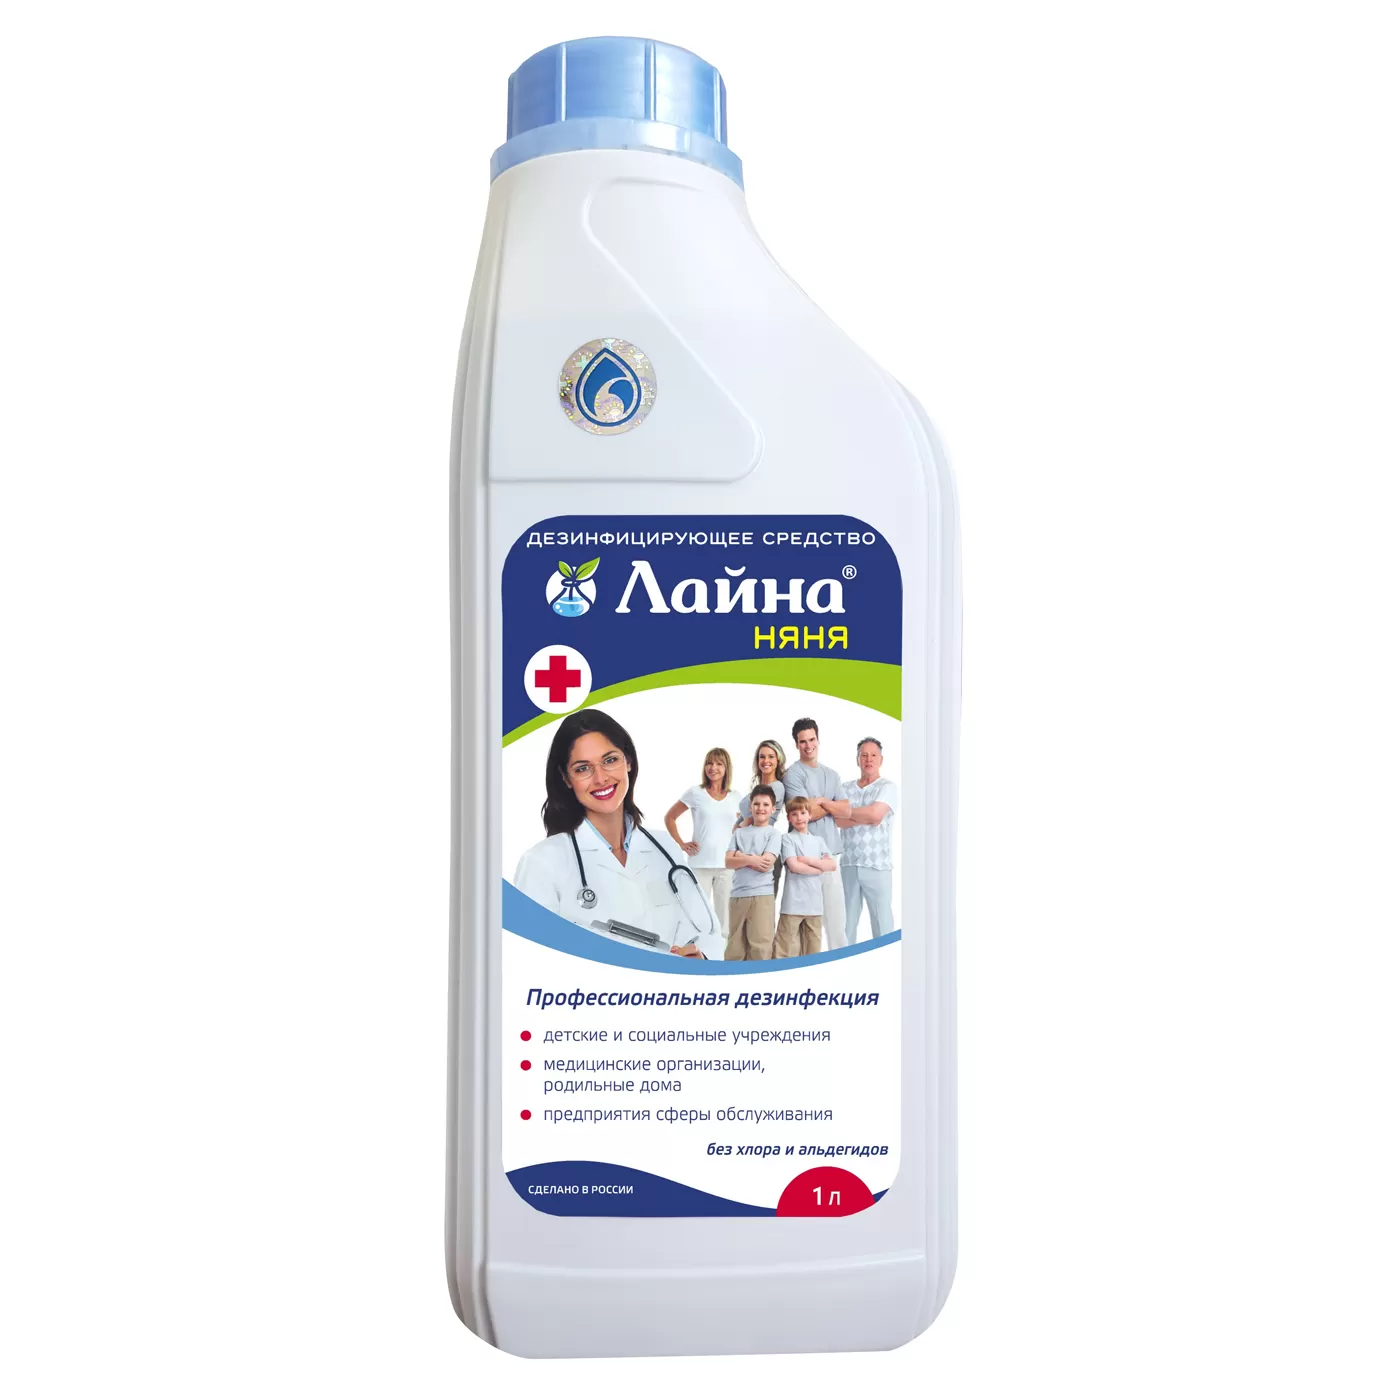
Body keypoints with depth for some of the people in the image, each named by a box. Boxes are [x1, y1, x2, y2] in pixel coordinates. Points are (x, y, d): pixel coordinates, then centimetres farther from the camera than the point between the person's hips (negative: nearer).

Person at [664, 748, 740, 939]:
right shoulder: (695, 793, 0)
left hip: (727, 865, 2)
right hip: (700, 864, -2)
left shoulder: (735, 798, 8)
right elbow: (670, 817, 7)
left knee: (724, 916, 5)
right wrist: (681, 844, 0)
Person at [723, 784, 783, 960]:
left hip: (762, 895, -4)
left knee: (760, 946, -7)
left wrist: (742, 857, -1)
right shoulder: (739, 833, 14)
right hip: (737, 895, 4)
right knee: (734, 947, 7)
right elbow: (728, 861, 2)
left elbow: (766, 863, -10)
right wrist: (751, 860, -12)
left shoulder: (774, 833, 2)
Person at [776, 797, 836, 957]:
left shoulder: (818, 840, 15)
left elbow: (832, 865, 4)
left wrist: (808, 860, -7)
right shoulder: (788, 839, 0)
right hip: (793, 902, -5)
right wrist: (820, 868, -3)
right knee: (785, 948, -6)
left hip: (814, 902, 5)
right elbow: (794, 866, -12)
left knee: (813, 949, 8)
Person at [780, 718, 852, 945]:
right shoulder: (793, 774, -3)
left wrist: (821, 801, -8)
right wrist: (832, 806, 3)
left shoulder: (832, 775, 16)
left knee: (836, 914, 6)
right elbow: (807, 813, -11)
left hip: (832, 851, 6)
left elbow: (846, 811, 5)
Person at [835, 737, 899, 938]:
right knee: (846, 921, 6)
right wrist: (865, 817, -13)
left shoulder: (888, 787, 1)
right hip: (848, 864, 4)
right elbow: (837, 820, 0)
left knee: (882, 921, -1)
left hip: (877, 866, -3)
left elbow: (875, 815, -14)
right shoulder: (846, 788, 13)